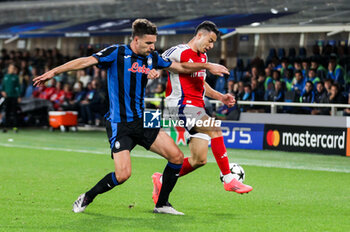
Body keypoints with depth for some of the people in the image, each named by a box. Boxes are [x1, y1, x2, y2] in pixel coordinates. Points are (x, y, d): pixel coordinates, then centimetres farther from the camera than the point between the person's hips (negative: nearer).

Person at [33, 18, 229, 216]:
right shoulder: (117, 53, -8)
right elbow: (86, 62, -14)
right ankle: (87, 198, 6)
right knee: (123, 174, -18)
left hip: (143, 121, 6)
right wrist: (53, 72, -20)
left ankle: (162, 204, 12)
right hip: (120, 124, -6)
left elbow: (181, 67, 21)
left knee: (177, 157, -3)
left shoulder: (152, 57, 9)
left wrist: (208, 66, 16)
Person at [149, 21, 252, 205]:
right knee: (214, 128, -29)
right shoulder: (179, 52, -7)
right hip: (182, 105, -9)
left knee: (199, 159, 0)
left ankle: (162, 180, 18)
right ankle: (228, 179, -25)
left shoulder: (203, 57, 20)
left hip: (197, 107, 9)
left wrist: (220, 97, 21)